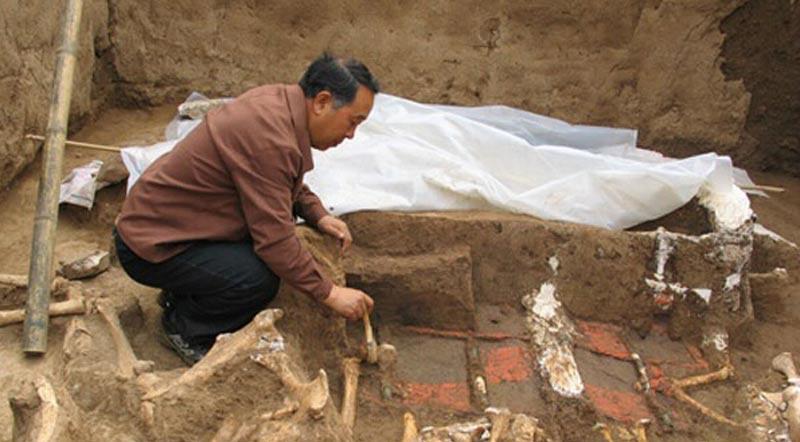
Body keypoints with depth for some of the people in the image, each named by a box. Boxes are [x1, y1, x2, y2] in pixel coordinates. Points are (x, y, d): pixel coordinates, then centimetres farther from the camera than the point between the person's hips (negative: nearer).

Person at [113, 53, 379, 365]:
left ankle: (183, 293, 14)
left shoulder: (278, 99, 1)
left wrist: (318, 215, 4)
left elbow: (288, 182, 19)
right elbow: (274, 239, -27)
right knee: (260, 279, -27)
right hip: (151, 246, -10)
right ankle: (184, 327, 2)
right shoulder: (269, 139, -28)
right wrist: (329, 293, -19)